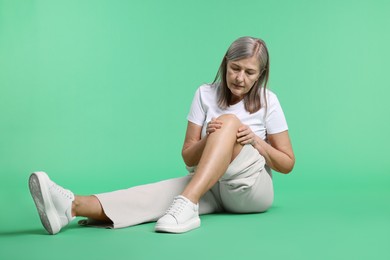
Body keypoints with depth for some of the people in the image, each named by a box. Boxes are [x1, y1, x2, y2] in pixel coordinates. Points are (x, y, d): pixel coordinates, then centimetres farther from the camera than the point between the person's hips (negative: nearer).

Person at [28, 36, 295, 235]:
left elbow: (287, 164, 0)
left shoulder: (267, 101, -4)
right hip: (212, 187, 2)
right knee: (161, 192, -31)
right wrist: (209, 139, -22)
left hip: (253, 188, -2)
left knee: (229, 121, -29)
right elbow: (188, 157, 0)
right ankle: (75, 206, -53)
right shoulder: (206, 94, 0)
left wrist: (256, 141, -18)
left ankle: (187, 205, -47)